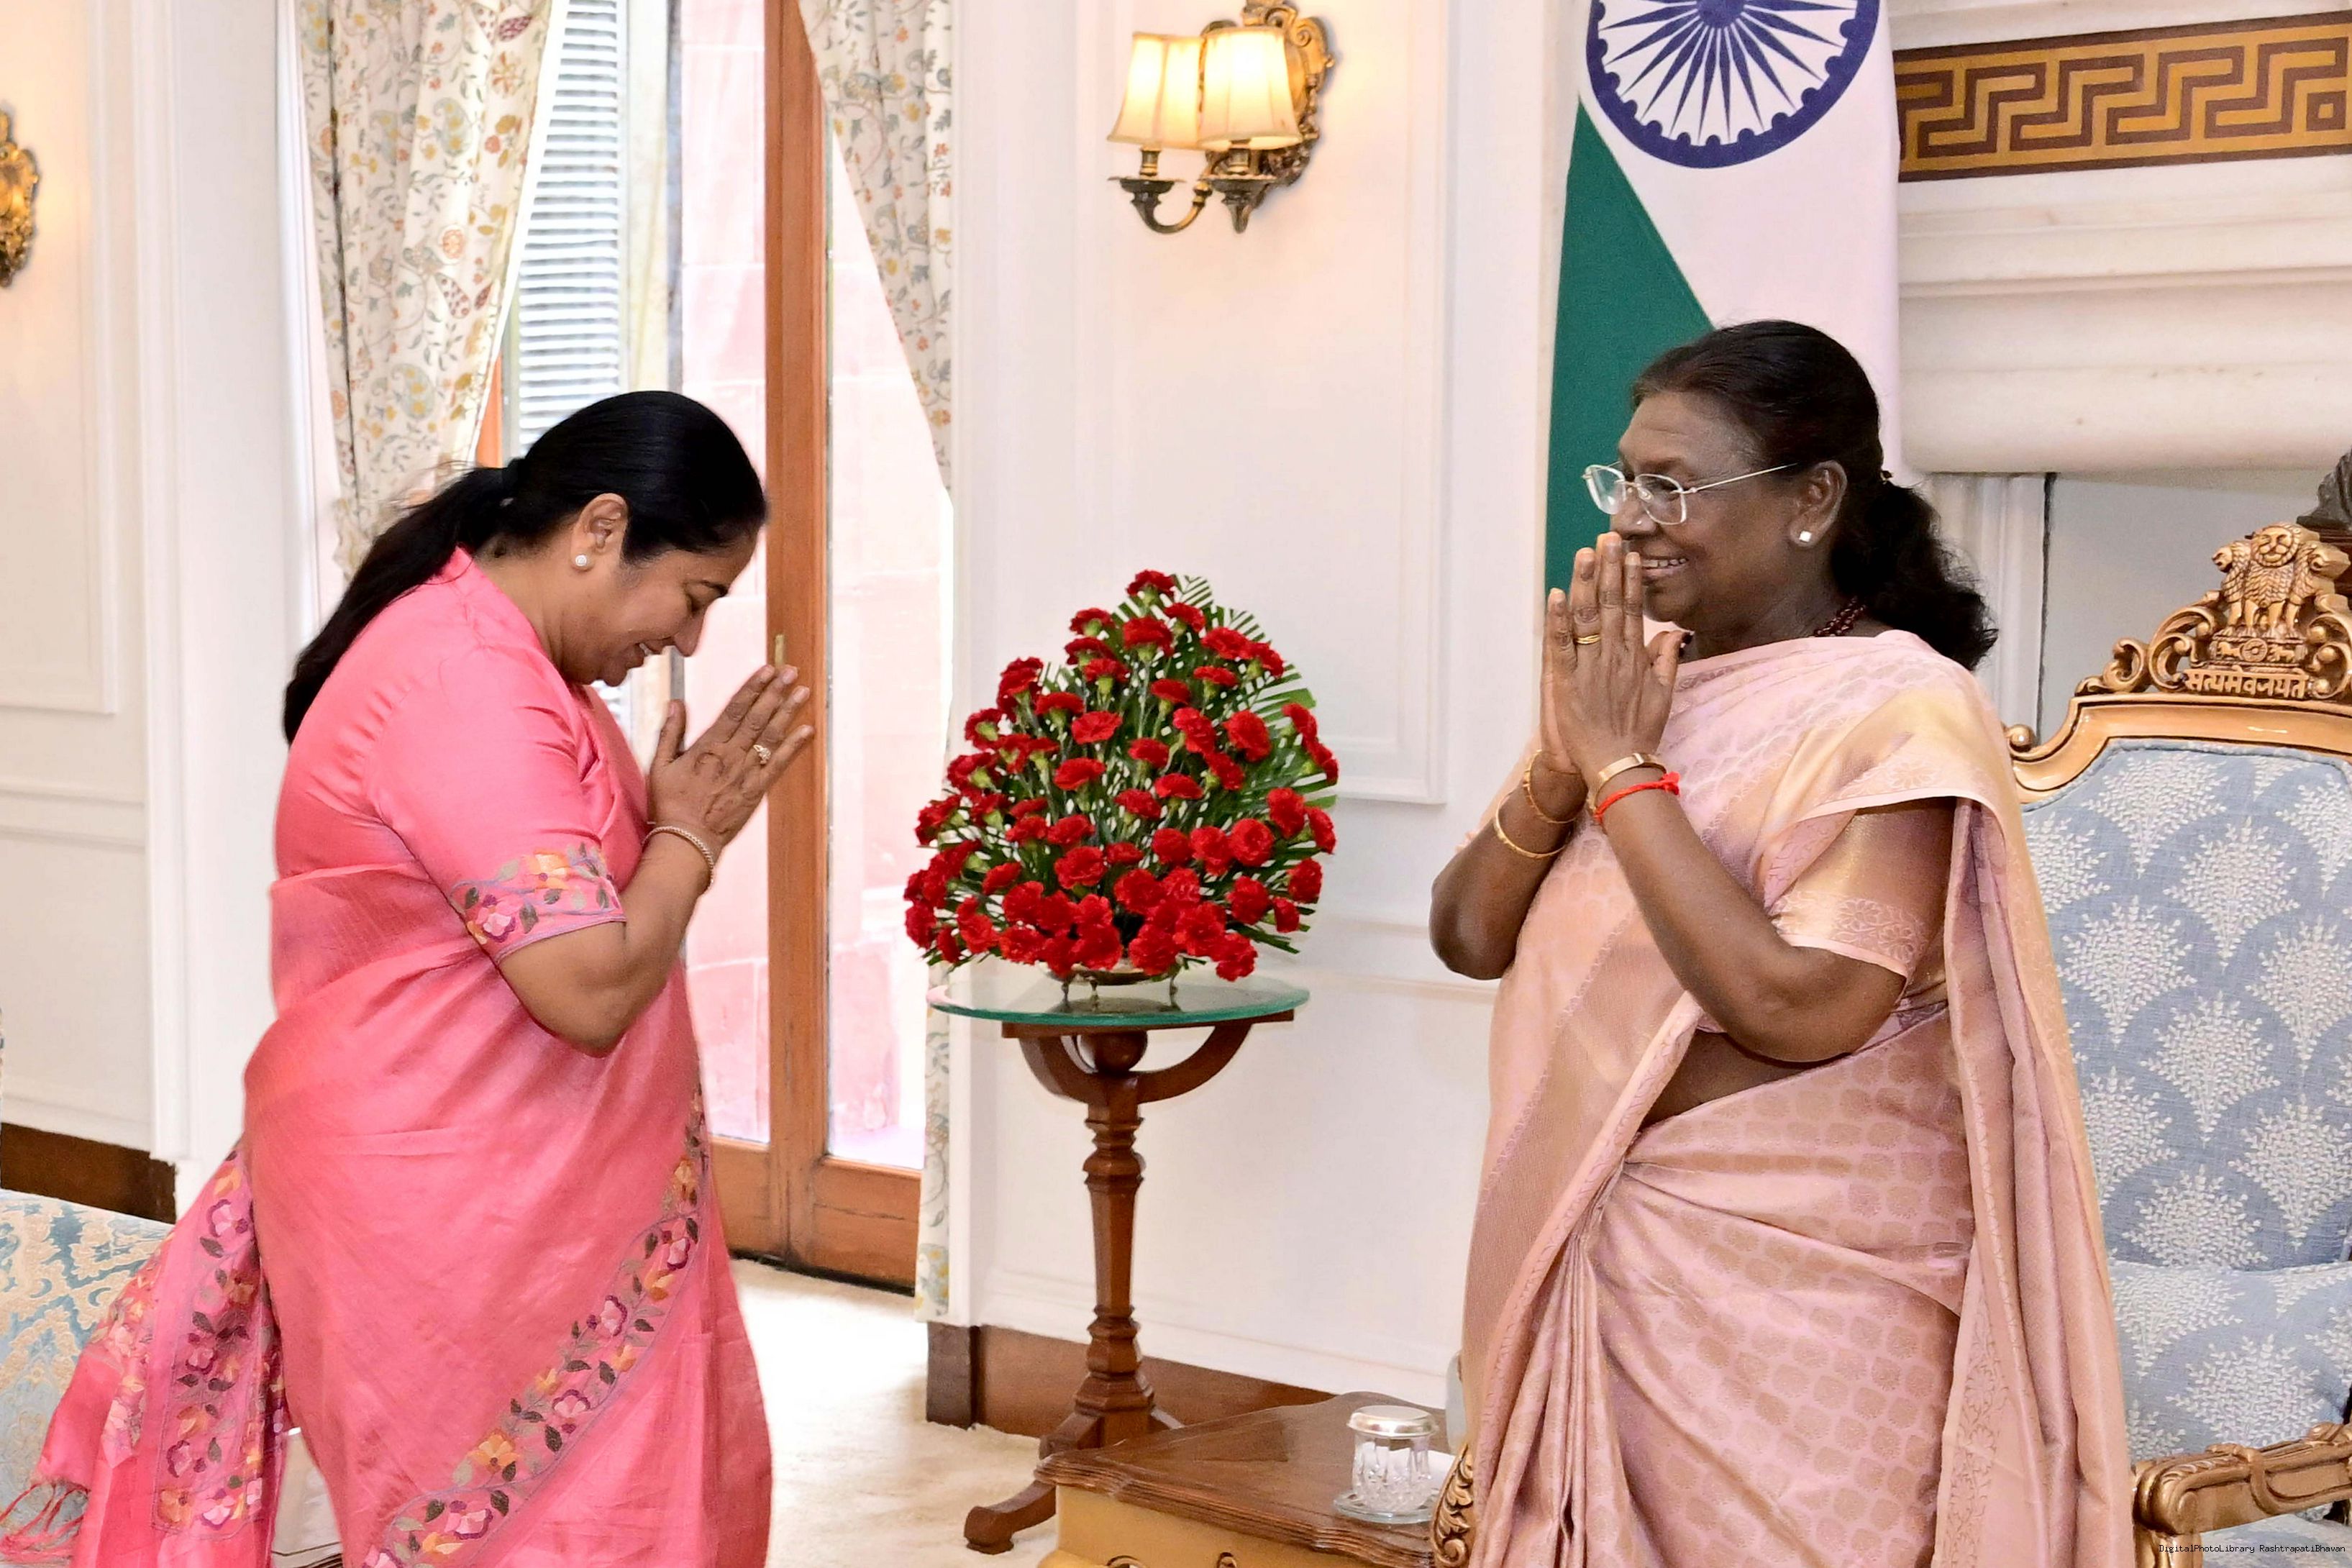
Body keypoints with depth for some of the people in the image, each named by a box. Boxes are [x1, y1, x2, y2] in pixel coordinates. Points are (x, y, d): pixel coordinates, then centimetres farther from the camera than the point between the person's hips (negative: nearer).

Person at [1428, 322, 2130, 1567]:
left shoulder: (1901, 711, -14)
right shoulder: (1637, 679, 7)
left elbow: (1795, 1007, -26)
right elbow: (1469, 937, 4)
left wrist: (1625, 767, -18)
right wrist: (1564, 759, -12)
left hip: (1790, 1277, -6)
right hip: (1592, 1256, 7)